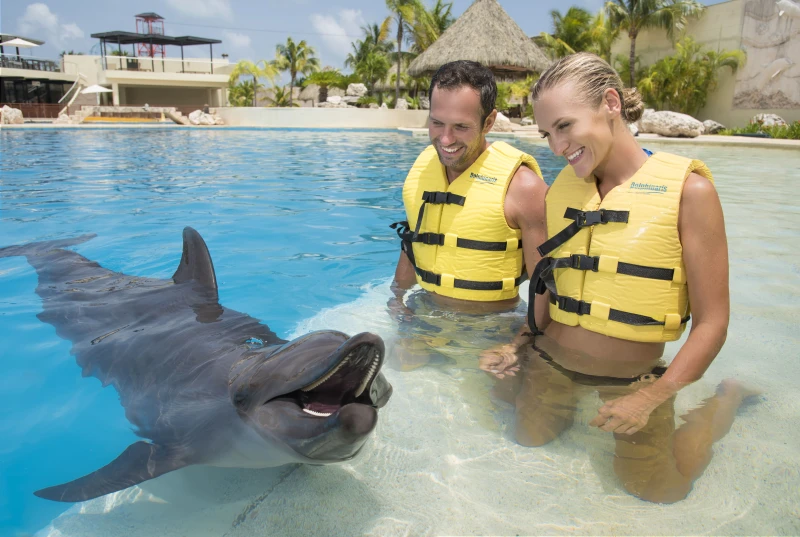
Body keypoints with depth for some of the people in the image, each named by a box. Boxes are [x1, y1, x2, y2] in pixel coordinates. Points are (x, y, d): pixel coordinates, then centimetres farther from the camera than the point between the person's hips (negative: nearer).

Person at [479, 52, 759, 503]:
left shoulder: (688, 190, -15)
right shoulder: (561, 190, -1)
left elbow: (711, 323, -15)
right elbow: (550, 291, 8)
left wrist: (652, 398, -22)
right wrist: (519, 348, -6)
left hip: (635, 378, -4)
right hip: (550, 363, 4)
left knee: (658, 489, 4)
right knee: (529, 442, 15)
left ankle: (725, 403, 28)